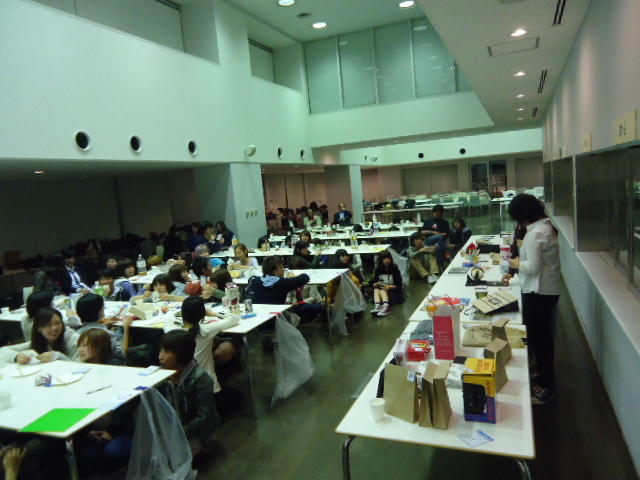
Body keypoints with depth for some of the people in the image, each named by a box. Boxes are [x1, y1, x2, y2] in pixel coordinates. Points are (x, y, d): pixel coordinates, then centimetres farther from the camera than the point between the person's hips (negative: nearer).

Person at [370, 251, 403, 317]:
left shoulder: (395, 269, -3)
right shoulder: (378, 270, 6)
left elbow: (399, 285, -5)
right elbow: (373, 282, 12)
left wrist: (391, 287, -23)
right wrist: (376, 284, -11)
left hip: (392, 290, -3)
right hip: (382, 288, 3)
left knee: (382, 291, -32)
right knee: (376, 289, -28)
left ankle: (386, 306, -58)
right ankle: (377, 306, -52)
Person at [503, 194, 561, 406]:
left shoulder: (535, 233, -22)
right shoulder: (546, 225, 8)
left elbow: (533, 267, -23)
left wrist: (516, 263, -5)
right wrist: (515, 272, 17)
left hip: (539, 292, -10)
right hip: (549, 289, 10)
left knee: (537, 338, 2)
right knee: (542, 335, 21)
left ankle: (545, 388, 14)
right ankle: (544, 377, 37)